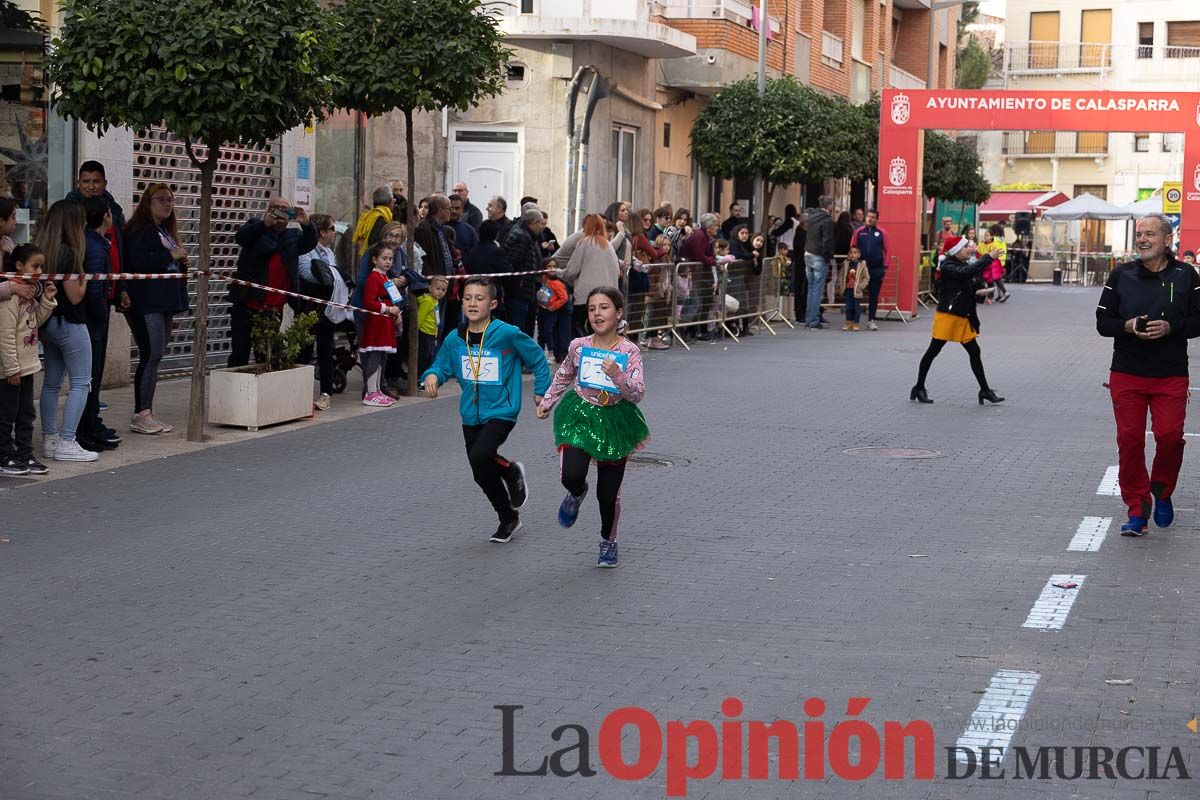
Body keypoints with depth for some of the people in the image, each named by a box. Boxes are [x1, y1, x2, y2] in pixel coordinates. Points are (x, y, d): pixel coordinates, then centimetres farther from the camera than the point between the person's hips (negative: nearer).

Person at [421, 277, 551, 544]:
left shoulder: (507, 334, -13)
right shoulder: (454, 339, -2)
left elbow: (537, 357, -2)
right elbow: (442, 365, 9)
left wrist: (541, 390, 0)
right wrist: (432, 375, -14)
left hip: (501, 412, -5)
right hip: (471, 415, 5)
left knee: (480, 456, -28)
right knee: (482, 476, 12)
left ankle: (512, 472, 5)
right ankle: (508, 519, 36)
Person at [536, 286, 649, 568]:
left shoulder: (629, 352, -12)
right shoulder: (579, 346, -5)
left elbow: (637, 394, -19)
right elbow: (563, 377, 15)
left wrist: (617, 375, -34)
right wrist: (547, 402, 13)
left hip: (614, 420, -1)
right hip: (580, 415, 1)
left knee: (608, 492, 5)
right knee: (571, 477, -21)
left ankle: (608, 540, 32)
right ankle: (576, 493, 19)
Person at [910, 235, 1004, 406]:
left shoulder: (963, 265, 14)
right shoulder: (948, 266, -11)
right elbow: (966, 272, -28)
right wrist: (988, 258, -26)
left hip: (963, 317, 8)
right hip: (947, 315, -8)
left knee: (974, 352, 6)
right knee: (933, 351, -2)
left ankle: (985, 390, 10)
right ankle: (919, 388, 7)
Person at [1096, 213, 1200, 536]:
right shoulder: (1121, 275, 4)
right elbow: (1103, 321, 5)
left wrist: (1170, 327, -16)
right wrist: (1128, 326, -15)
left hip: (1171, 375, -1)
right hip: (1126, 373, 1)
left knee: (1170, 435, -10)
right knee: (1129, 439, -1)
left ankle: (1162, 491, 20)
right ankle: (1137, 509, 11)